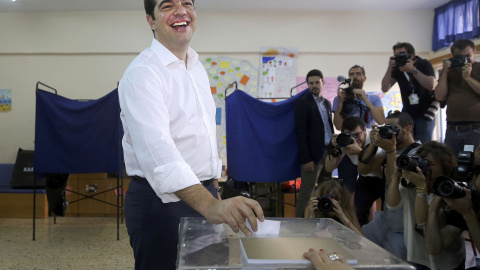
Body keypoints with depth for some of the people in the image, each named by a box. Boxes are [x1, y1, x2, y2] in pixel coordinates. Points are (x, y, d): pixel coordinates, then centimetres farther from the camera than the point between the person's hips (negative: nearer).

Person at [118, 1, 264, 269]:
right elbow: (157, 149, -31)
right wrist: (211, 205, -43)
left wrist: (214, 187, 16)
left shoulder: (198, 67, 9)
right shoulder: (142, 73, -17)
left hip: (204, 196, 8)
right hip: (162, 200, -7)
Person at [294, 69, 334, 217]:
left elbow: (330, 127, 17)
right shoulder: (302, 102, -4)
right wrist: (305, 159, -15)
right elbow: (300, 132, -10)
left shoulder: (327, 103, 16)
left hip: (329, 152, 6)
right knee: (306, 192, -4)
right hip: (314, 154, -6)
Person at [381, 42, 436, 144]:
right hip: (407, 115, 3)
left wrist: (413, 70, -25)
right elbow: (385, 89, -7)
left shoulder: (424, 64, -7)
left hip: (424, 115, -3)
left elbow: (431, 85, -23)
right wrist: (389, 69, -17)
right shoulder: (397, 69, 1)